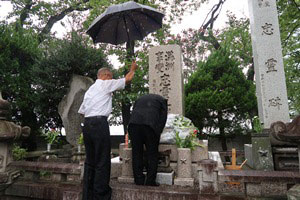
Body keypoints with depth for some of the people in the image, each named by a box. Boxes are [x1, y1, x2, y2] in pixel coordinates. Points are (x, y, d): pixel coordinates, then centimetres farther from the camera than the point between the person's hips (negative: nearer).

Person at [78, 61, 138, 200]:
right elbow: (127, 79, 8)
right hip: (99, 124, -8)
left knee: (90, 161, 12)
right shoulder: (106, 84, 4)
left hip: (87, 124, 8)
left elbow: (81, 111, 23)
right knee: (102, 162, -3)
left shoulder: (90, 89, 24)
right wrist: (133, 69, 25)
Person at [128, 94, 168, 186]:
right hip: (150, 124, -3)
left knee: (136, 153, 11)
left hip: (134, 123, 3)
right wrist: (158, 132, 8)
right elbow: (163, 116, 10)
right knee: (152, 154, 8)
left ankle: (139, 180, 17)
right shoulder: (162, 100, 23)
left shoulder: (140, 99, 33)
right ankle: (150, 181, 11)